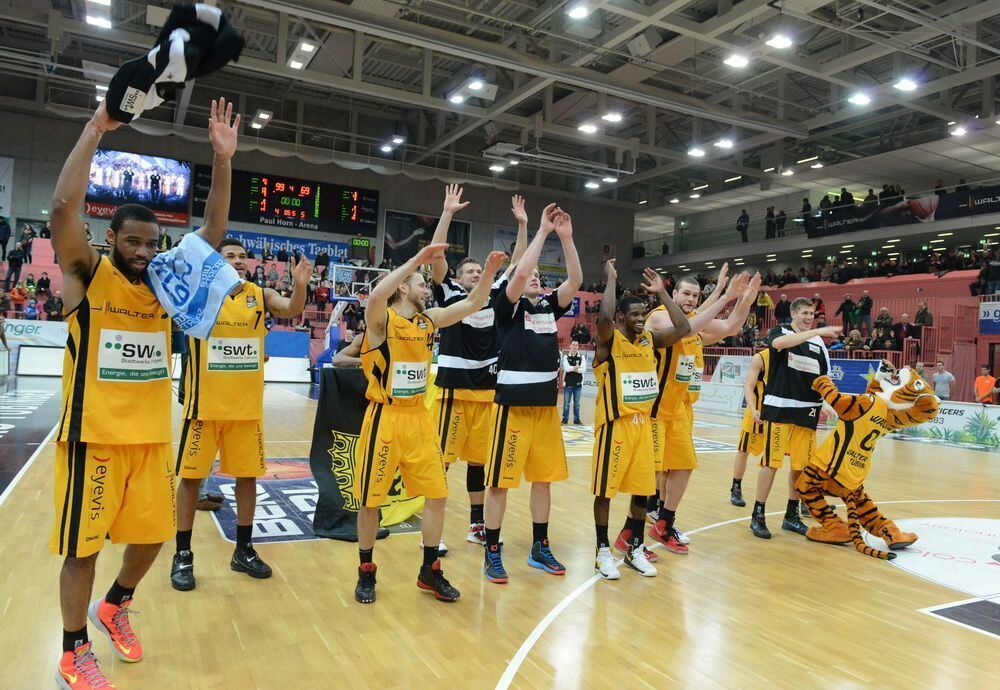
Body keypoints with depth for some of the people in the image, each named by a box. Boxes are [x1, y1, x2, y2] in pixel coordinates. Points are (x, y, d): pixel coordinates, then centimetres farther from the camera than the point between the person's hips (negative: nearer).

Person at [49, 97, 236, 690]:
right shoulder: (87, 275, -7)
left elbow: (214, 232, -1)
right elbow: (64, 206, -23)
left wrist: (223, 158, -9)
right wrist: (97, 127, -23)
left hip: (151, 435, 5)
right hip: (94, 435, -5)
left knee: (152, 534, 15)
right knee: (82, 545, 7)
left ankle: (115, 606, 43)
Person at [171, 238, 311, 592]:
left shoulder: (260, 294, 3)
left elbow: (292, 310, -10)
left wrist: (300, 285, -29)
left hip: (247, 405, 3)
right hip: (205, 403, -3)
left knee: (247, 475, 9)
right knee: (190, 477, 5)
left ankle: (243, 550, 24)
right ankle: (182, 555, 20)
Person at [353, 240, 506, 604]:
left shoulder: (429, 319, 7)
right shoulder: (381, 318, -10)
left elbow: (473, 304, 7)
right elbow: (375, 295, -34)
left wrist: (488, 272, -9)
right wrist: (417, 259, -34)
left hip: (419, 417, 6)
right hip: (385, 418, -6)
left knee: (437, 495, 7)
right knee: (370, 501, 5)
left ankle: (430, 571, 23)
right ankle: (366, 572, 25)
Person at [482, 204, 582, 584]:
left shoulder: (550, 305, 12)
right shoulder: (508, 305, -3)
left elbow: (575, 281, 0)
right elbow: (520, 272, -19)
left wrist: (566, 236, -7)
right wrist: (543, 230, -14)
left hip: (546, 404, 6)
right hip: (513, 404, -6)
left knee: (544, 478, 12)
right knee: (500, 481, 1)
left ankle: (540, 548, 26)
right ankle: (492, 553, 13)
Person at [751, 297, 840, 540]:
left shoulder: (818, 342, 14)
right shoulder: (780, 332, 0)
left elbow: (824, 376, 19)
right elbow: (780, 342, -26)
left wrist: (825, 403, 4)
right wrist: (817, 331, -29)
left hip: (807, 411, 5)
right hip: (779, 408, -5)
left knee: (801, 464, 8)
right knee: (771, 462, -5)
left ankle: (791, 515, 22)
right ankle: (758, 516, 5)